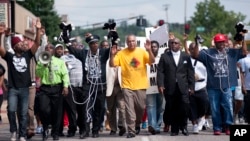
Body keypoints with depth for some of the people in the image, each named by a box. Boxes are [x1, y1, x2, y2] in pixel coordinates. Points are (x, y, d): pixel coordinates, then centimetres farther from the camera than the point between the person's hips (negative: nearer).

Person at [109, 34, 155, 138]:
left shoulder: (142, 51, 0)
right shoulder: (121, 53, -2)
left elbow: (152, 61, -9)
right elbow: (112, 65, -6)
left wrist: (149, 50, -24)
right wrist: (112, 55, -24)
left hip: (141, 85, 1)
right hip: (127, 86, -1)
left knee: (141, 107, 9)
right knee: (129, 109, -5)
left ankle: (137, 124, 35)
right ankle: (131, 130, -2)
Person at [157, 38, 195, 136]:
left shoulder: (186, 57, 13)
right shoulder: (164, 56, 10)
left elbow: (190, 72, 10)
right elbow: (160, 71, 3)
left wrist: (191, 86, 3)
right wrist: (160, 85, -8)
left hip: (183, 87, 0)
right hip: (170, 88, 0)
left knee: (184, 107, -10)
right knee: (172, 110, 0)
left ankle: (183, 126, 10)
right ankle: (174, 129, 10)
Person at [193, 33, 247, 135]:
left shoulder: (231, 52, 9)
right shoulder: (208, 53, 6)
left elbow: (244, 53, 4)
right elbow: (196, 55, 0)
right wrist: (196, 44, -11)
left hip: (227, 86, 0)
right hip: (213, 87, 0)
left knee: (228, 108, -4)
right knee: (215, 109, 4)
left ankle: (228, 127, 6)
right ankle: (217, 128, 13)